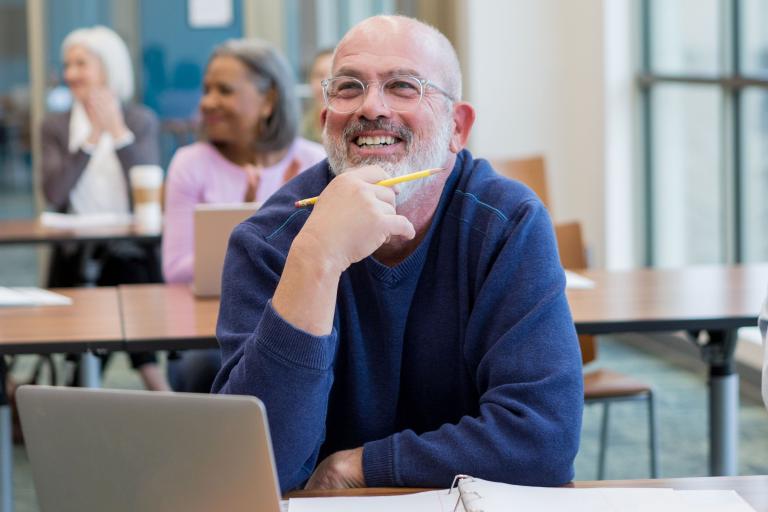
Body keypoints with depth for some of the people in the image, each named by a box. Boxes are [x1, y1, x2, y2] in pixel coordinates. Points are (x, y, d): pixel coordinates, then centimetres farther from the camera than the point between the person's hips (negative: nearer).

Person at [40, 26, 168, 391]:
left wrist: (118, 131, -11)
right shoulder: (56, 126, 8)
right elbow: (54, 195, -7)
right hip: (75, 256, 1)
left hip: (130, 252, -1)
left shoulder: (141, 121, 5)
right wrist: (92, 138, -10)